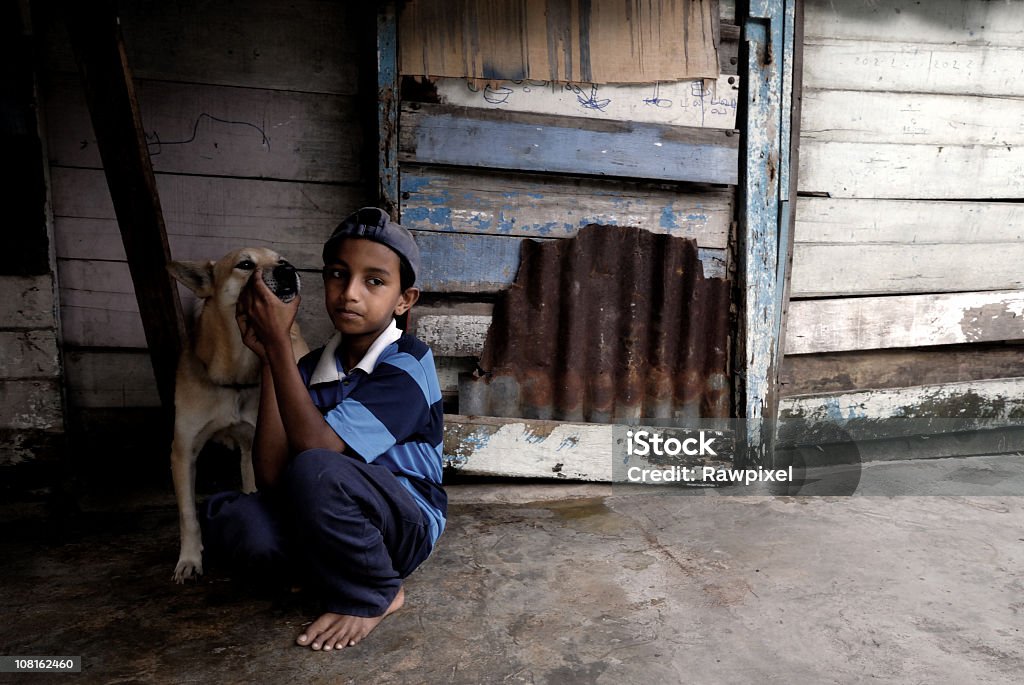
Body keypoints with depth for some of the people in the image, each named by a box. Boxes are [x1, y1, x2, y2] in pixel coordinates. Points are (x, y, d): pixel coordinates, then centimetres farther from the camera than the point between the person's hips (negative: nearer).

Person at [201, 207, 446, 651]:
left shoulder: (407, 364, -17)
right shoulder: (312, 368, -1)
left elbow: (316, 447, -27)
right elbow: (271, 478, -11)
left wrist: (278, 343, -23)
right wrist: (268, 356, -13)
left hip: (406, 524, -4)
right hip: (326, 522, 5)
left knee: (315, 471, -33)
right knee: (230, 518, -22)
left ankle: (375, 597, -8)